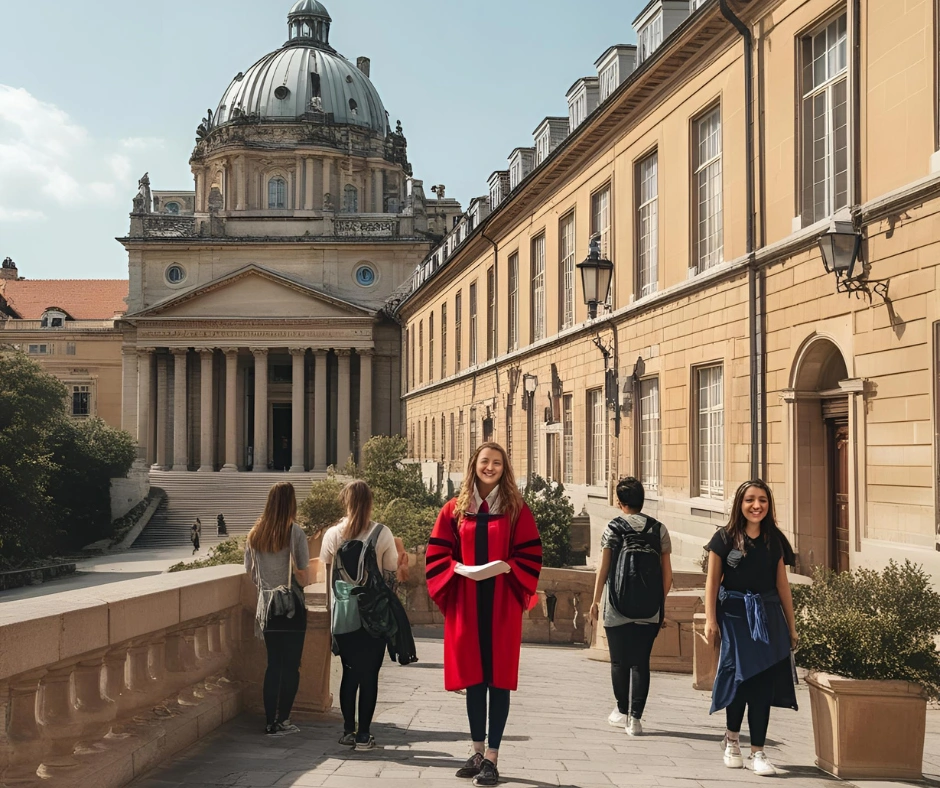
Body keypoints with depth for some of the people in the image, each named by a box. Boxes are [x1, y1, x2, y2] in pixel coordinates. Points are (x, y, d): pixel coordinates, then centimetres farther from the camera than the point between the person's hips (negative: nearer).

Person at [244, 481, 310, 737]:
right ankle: (282, 721, 4)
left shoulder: (255, 534, 4)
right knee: (291, 666, 4)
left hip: (267, 606, 5)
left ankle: (270, 722, 13)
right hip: (292, 607, -5)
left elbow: (251, 573, 10)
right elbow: (302, 576, -12)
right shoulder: (295, 532, -11)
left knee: (273, 665, 12)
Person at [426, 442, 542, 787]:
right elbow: (437, 554, 5)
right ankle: (478, 752, 19)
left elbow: (531, 556, 0)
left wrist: (506, 567, -17)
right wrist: (459, 568, -13)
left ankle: (492, 757, 5)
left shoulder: (517, 510, 3)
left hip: (502, 605, -2)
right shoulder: (454, 509, 7)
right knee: (472, 677, 7)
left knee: (498, 678, 0)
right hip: (466, 604, 2)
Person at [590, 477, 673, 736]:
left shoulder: (613, 528, -2)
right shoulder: (659, 529, 4)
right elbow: (667, 574, 5)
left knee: (619, 661, 12)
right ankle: (635, 718, 1)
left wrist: (595, 600, 7)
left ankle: (622, 711, 23)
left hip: (618, 608, -2)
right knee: (641, 662, 5)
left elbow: (603, 569, -2)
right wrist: (661, 603, 16)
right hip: (650, 610, 2)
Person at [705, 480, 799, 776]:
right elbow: (712, 582, -1)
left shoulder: (774, 540, 6)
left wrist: (791, 626, 10)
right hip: (734, 615, -3)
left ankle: (757, 752, 8)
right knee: (740, 675, -5)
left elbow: (782, 585, 10)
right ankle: (732, 737, 21)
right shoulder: (725, 538, -2)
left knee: (763, 682, 0)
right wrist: (710, 620, -7)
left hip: (768, 615, 3)